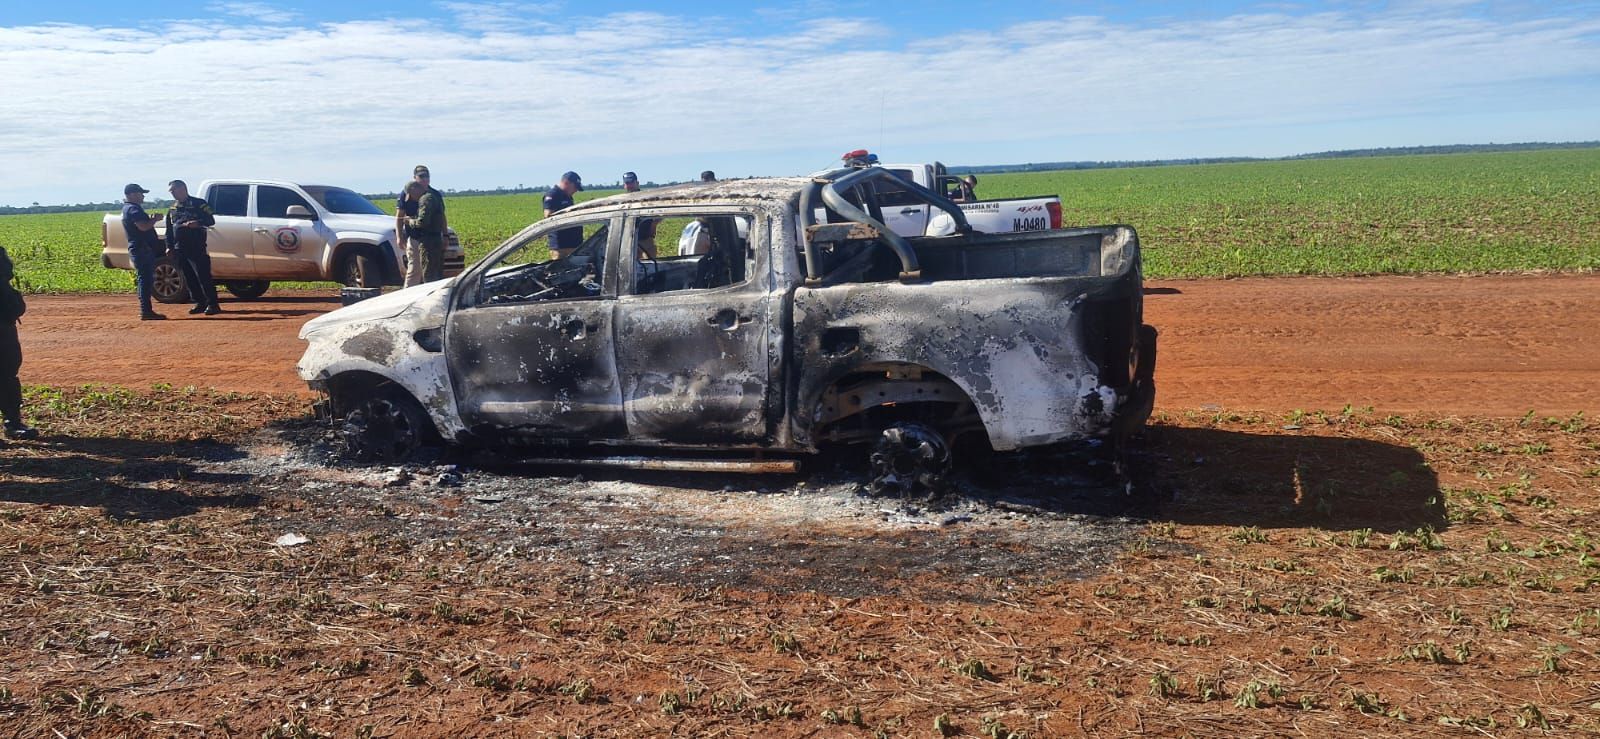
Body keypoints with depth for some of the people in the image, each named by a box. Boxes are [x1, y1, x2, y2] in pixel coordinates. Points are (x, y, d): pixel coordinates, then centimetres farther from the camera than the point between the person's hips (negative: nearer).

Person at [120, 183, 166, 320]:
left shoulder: (128, 208, 21)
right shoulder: (133, 209, -12)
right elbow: (143, 227, -24)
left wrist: (151, 219, 12)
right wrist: (154, 220, -8)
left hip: (144, 249, 11)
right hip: (141, 249, -11)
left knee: (146, 280, 13)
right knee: (145, 279, -11)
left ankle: (146, 310, 16)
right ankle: (146, 311, -12)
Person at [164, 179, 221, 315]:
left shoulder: (198, 204, 0)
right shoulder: (173, 209, 18)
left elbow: (211, 220, -7)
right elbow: (169, 230, 21)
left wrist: (198, 223, -24)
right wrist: (169, 247, 14)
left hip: (197, 248, -6)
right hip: (180, 249, 6)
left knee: (203, 276, -10)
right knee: (189, 278, 6)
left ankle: (212, 304, -8)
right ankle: (200, 303, 13)